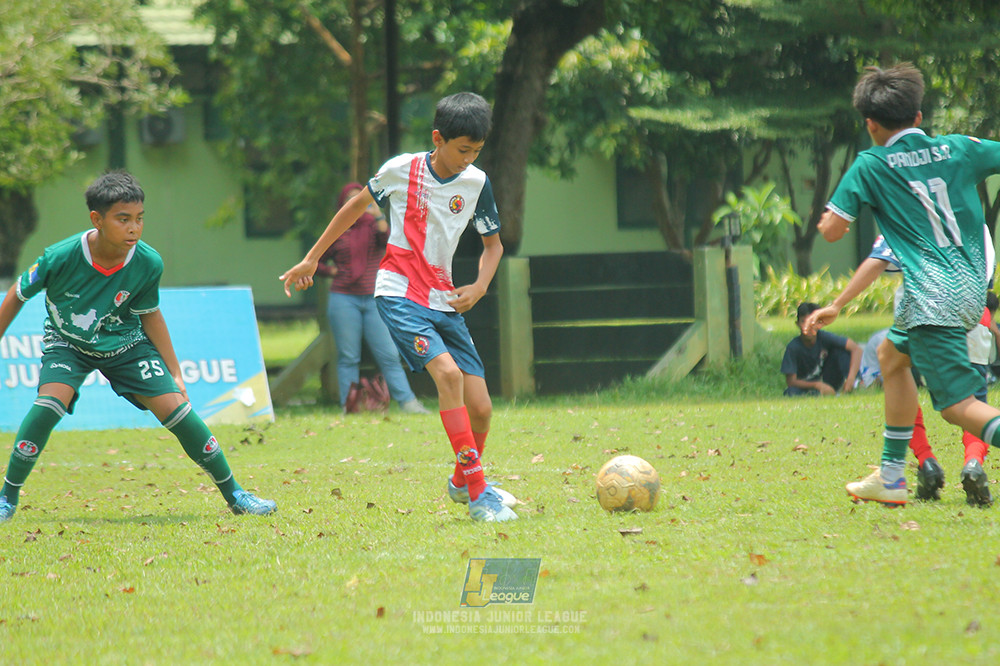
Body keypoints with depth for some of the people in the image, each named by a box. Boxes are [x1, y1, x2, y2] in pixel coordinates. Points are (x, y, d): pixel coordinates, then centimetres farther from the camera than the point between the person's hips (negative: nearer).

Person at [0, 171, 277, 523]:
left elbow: (149, 315, -2)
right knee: (50, 402, -29)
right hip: (67, 342, -2)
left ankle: (233, 494, 5)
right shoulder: (61, 257, -29)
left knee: (173, 405, -11)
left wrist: (175, 374, 1)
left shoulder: (149, 264, -21)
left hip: (124, 341, 2)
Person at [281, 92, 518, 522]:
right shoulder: (401, 170, -5)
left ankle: (462, 482, 28)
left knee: (480, 408, -4)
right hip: (399, 293, -4)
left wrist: (479, 287, -5)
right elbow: (355, 207, 11)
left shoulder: (477, 183, 2)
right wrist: (311, 259, 15)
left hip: (444, 300, 4)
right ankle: (478, 495, -26)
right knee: (448, 372, -27)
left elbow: (493, 244, 14)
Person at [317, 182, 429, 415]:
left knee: (389, 355, -4)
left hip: (374, 299, 0)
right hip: (344, 299, 0)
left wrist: (377, 215, -19)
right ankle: (348, 405, 4)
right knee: (348, 357, 1)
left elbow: (388, 241, -13)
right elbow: (315, 262, 18)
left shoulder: (374, 225, 9)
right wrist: (332, 271, 1)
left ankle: (407, 402, -6)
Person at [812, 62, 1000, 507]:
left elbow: (831, 231, 0)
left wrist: (829, 218, 22)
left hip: (933, 297, -7)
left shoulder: (871, 166, -1)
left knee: (959, 406, -9)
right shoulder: (959, 149, 9)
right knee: (892, 356, 29)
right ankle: (890, 478, 34)